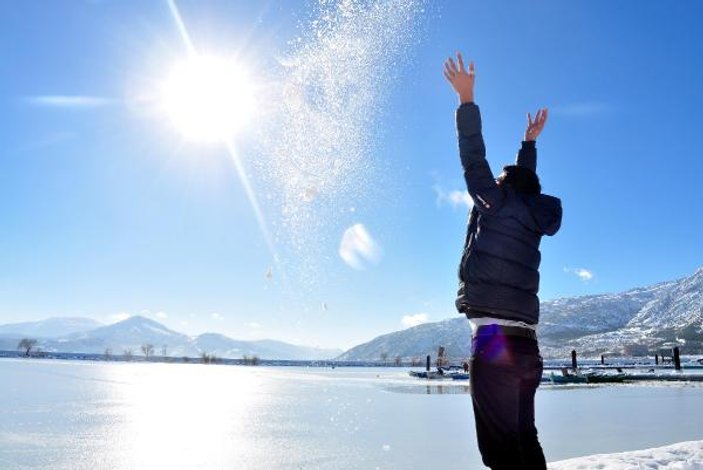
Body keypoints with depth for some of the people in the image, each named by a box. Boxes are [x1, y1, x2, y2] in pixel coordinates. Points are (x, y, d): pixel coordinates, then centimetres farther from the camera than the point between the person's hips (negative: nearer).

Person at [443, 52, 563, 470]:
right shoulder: (530, 216, 19)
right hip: (525, 342, 9)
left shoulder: (501, 206, -1)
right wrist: (530, 142, 48)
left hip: (495, 338, -8)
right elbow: (524, 182, 37)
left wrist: (467, 99, -2)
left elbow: (474, 161, -5)